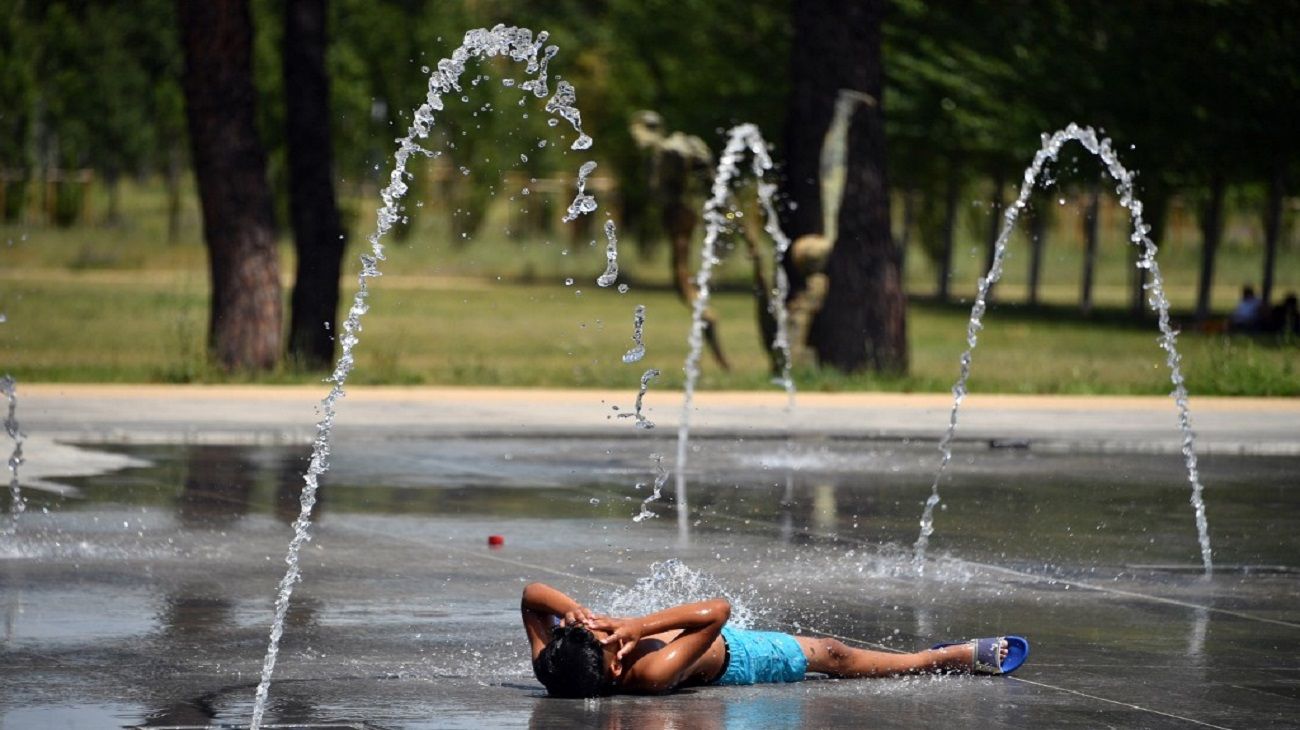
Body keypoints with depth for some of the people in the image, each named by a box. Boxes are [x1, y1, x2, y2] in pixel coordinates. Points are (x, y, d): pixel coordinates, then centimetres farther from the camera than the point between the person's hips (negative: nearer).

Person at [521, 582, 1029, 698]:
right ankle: (961, 657, 32)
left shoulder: (554, 669, -32)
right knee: (833, 656, 13)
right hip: (732, 658, -6)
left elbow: (532, 594, -22)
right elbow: (717, 610, -46)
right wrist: (640, 625, -50)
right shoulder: (653, 673, -47)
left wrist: (570, 610, -40)